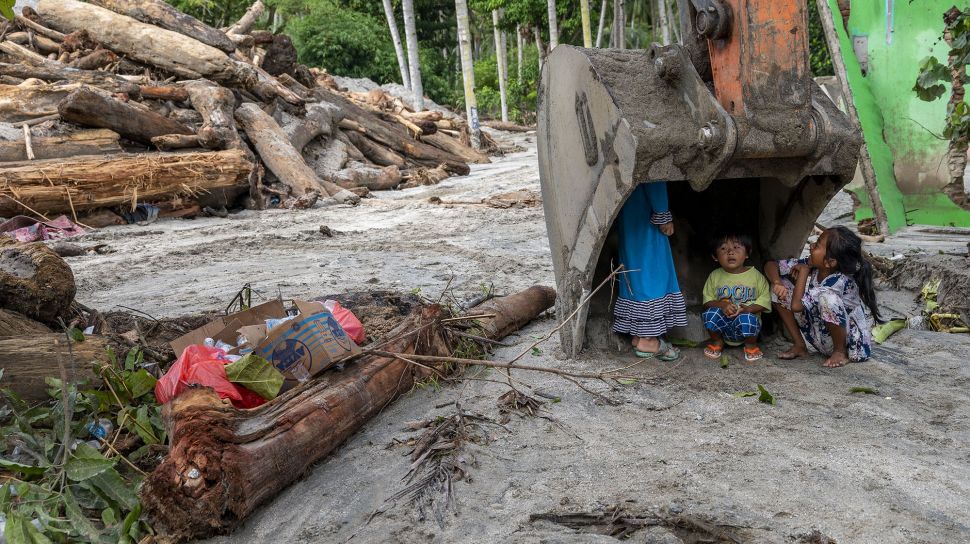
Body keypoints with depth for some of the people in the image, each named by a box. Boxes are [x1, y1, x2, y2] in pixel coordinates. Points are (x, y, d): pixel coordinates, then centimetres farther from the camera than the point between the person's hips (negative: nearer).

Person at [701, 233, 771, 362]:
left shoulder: (755, 275, -1)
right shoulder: (715, 276, 4)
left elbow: (764, 299, -3)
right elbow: (707, 301, 2)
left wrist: (748, 309, -21)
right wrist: (721, 305, -19)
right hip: (723, 324, 2)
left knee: (747, 318, -36)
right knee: (710, 313, -28)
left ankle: (751, 345, -2)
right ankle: (717, 342, 3)